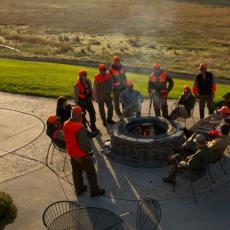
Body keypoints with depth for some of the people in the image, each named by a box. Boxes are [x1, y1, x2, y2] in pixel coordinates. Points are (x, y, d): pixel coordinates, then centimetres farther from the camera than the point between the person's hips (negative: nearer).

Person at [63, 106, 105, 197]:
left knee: (76, 172, 24)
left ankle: (79, 189, 41)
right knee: (91, 173, 12)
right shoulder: (79, 127, -31)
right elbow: (84, 143, -27)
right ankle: (94, 191, 27)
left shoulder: (66, 124, -7)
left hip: (72, 153, 7)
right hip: (81, 154, -7)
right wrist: (89, 149, -9)